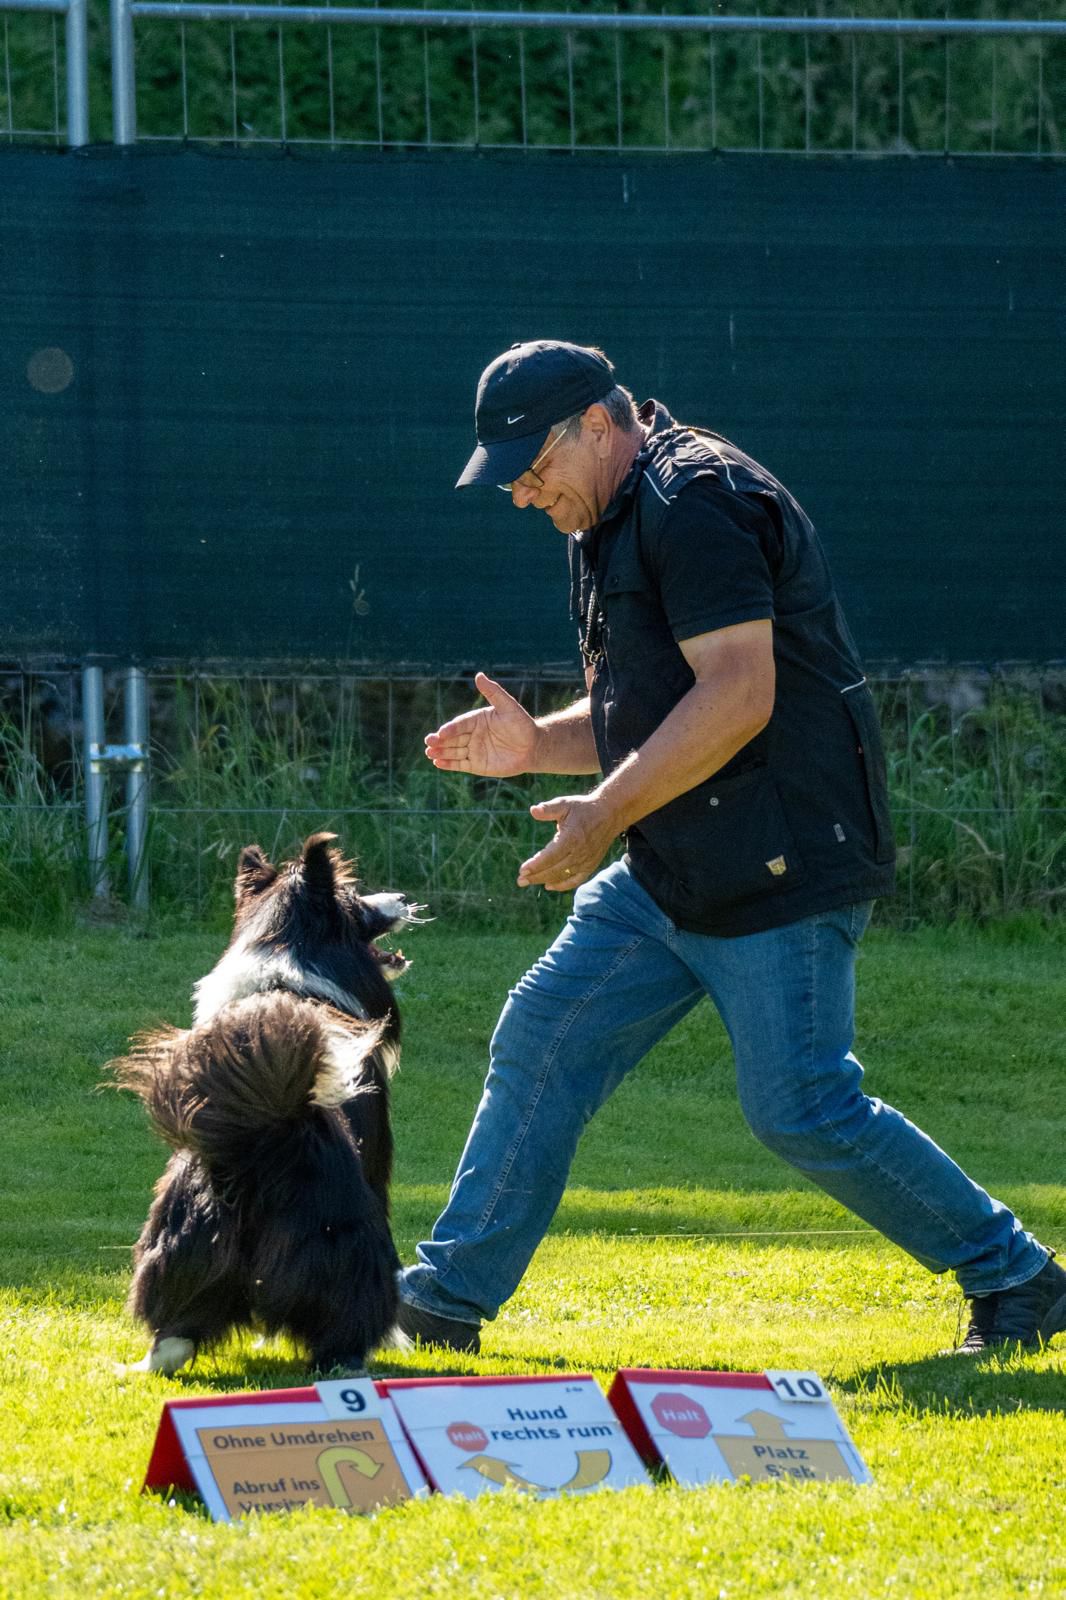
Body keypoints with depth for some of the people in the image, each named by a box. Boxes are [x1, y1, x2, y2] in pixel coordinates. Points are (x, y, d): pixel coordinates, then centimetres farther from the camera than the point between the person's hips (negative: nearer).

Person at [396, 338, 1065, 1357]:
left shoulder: (696, 501, -15)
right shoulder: (612, 526, 17)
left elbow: (738, 697, -24)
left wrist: (609, 810, -24)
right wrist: (537, 745, 6)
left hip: (782, 871, -10)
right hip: (668, 879, 10)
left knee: (800, 1109, -9)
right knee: (538, 1044, 5)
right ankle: (448, 1300, 10)